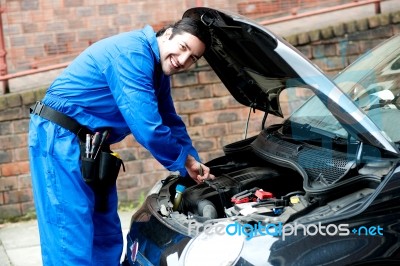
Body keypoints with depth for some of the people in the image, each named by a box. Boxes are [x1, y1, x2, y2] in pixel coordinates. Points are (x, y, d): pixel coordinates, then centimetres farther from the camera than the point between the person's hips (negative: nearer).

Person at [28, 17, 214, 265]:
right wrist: (186, 160, -11)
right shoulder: (132, 53, -22)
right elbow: (147, 128, -25)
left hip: (89, 143, 10)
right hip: (59, 138, -10)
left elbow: (170, 123, 19)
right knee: (73, 242, -10)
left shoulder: (157, 68, 10)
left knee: (106, 235, 11)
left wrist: (194, 166, 10)